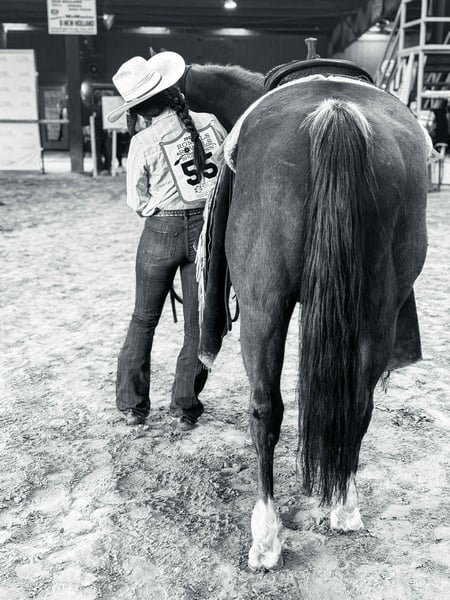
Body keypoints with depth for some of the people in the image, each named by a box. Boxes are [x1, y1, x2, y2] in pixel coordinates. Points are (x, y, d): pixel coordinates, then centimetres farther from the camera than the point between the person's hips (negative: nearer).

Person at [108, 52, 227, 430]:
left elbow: (137, 202, -3)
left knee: (144, 320, 16)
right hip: (207, 230, 2)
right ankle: (186, 407, 20)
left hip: (161, 233, -1)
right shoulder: (210, 124, -4)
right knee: (198, 323, 12)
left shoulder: (143, 143, -11)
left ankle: (133, 405, 24)